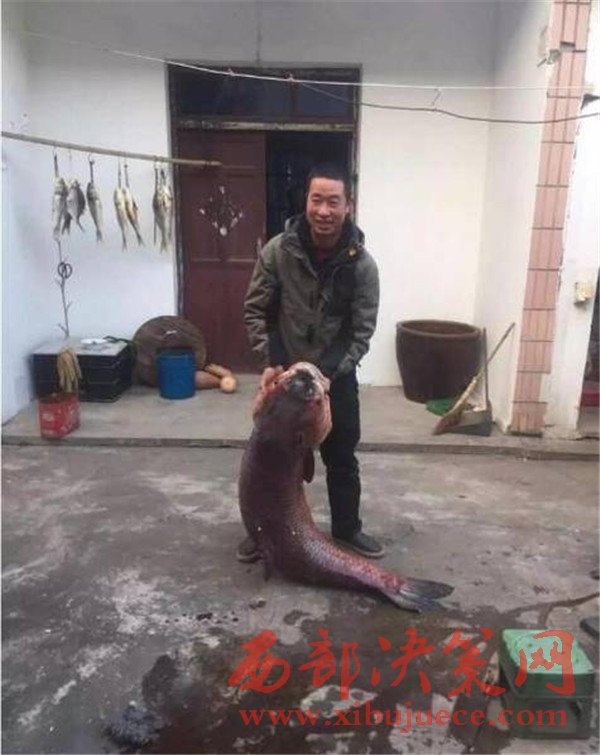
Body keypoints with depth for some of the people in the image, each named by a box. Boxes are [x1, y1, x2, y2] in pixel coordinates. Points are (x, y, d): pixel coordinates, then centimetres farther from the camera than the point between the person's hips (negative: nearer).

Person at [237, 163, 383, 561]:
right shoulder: (277, 251, -13)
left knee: (342, 459, 14)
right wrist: (269, 361, -14)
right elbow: (256, 311, -5)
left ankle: (347, 528, 36)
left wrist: (327, 374, -18)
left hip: (337, 378, 0)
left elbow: (362, 331, -10)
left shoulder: (362, 264, -13)